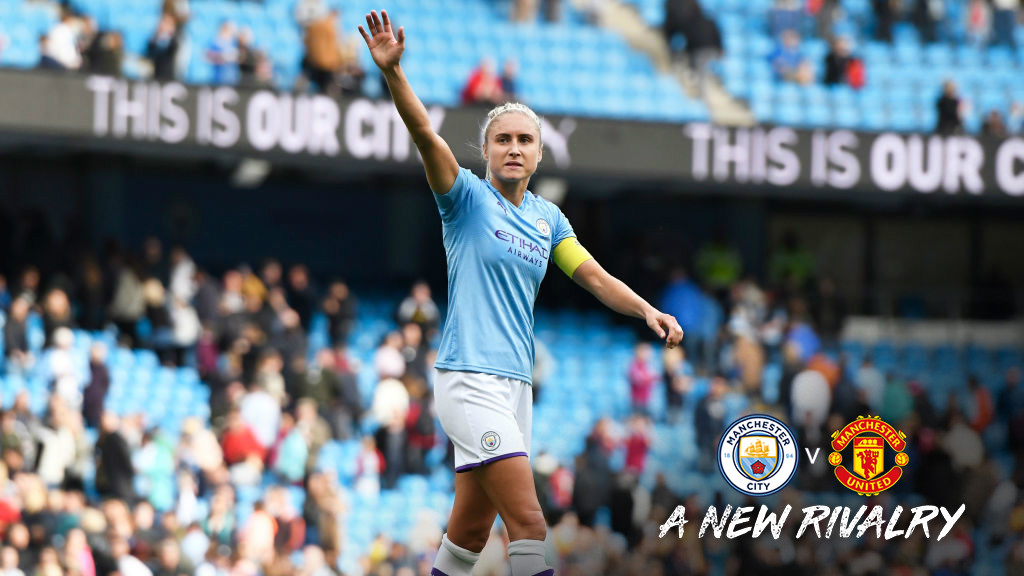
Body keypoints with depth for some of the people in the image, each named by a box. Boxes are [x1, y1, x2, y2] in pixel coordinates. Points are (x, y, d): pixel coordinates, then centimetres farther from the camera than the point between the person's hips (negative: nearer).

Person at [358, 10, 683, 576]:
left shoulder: (548, 218, 15)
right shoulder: (468, 196, -2)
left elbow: (595, 278, 15)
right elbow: (426, 136, -17)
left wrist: (647, 309, -3)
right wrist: (392, 71, -33)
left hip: (515, 383, 7)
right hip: (469, 379, -7)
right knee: (528, 522, -16)